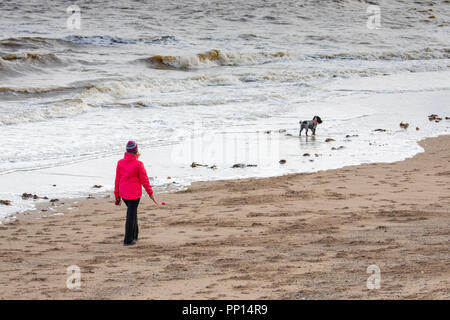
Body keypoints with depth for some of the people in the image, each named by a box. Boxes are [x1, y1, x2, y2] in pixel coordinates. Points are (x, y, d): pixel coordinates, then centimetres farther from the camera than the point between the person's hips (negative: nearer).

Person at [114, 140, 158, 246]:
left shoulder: (120, 163, 0)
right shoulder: (138, 164, -14)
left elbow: (117, 179, 5)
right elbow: (144, 179, -8)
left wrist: (117, 195, 12)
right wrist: (150, 193, 4)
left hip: (123, 193, 5)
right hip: (134, 194, -5)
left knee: (132, 212, 23)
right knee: (131, 215, 1)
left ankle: (134, 236, 30)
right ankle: (128, 240, 2)